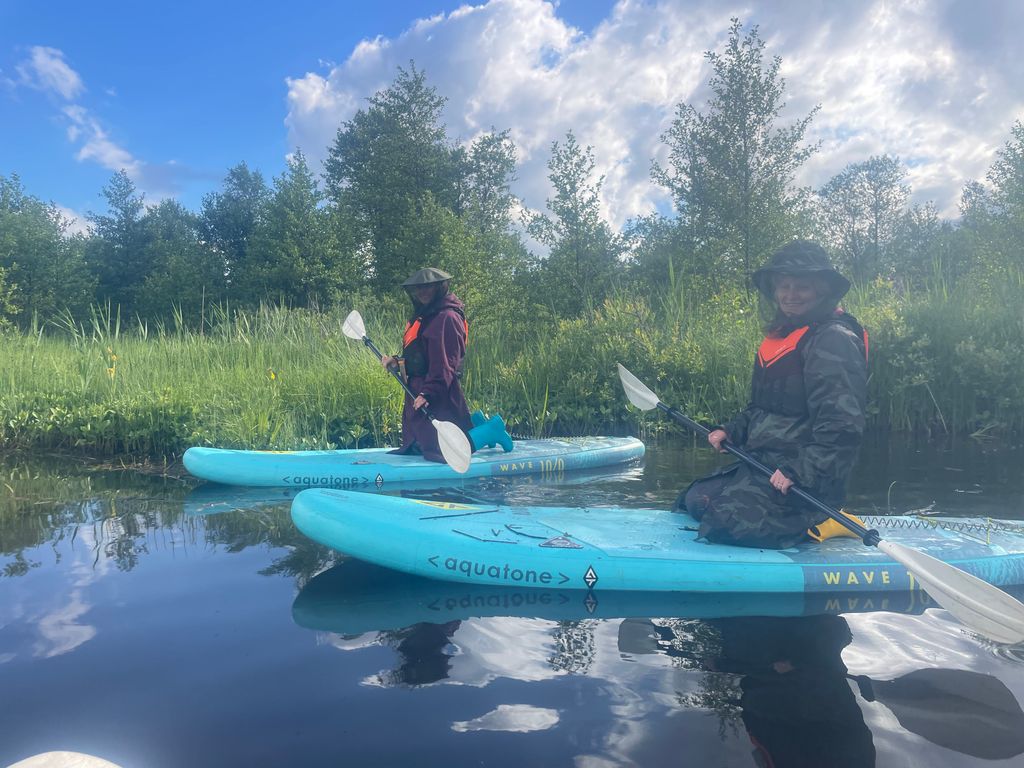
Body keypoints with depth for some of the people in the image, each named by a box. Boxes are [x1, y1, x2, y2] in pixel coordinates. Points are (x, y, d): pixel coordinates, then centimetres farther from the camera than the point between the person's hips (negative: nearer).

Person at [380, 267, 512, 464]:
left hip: (438, 394, -10)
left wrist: (428, 393, -28)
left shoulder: (447, 317, -15)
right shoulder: (425, 315, 17)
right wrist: (397, 361, 7)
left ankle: (492, 429, 10)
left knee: (446, 451, -13)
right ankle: (474, 424, 27)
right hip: (418, 390, 10)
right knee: (415, 447, 18)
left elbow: (444, 362, -23)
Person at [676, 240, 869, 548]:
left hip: (807, 480, -10)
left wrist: (799, 472, -27)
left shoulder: (833, 339, -15)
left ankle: (819, 525, -2)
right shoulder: (781, 336, 15)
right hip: (762, 464, 10)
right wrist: (730, 430, 8)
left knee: (724, 522, -23)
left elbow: (843, 425, -23)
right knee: (694, 500, 8)